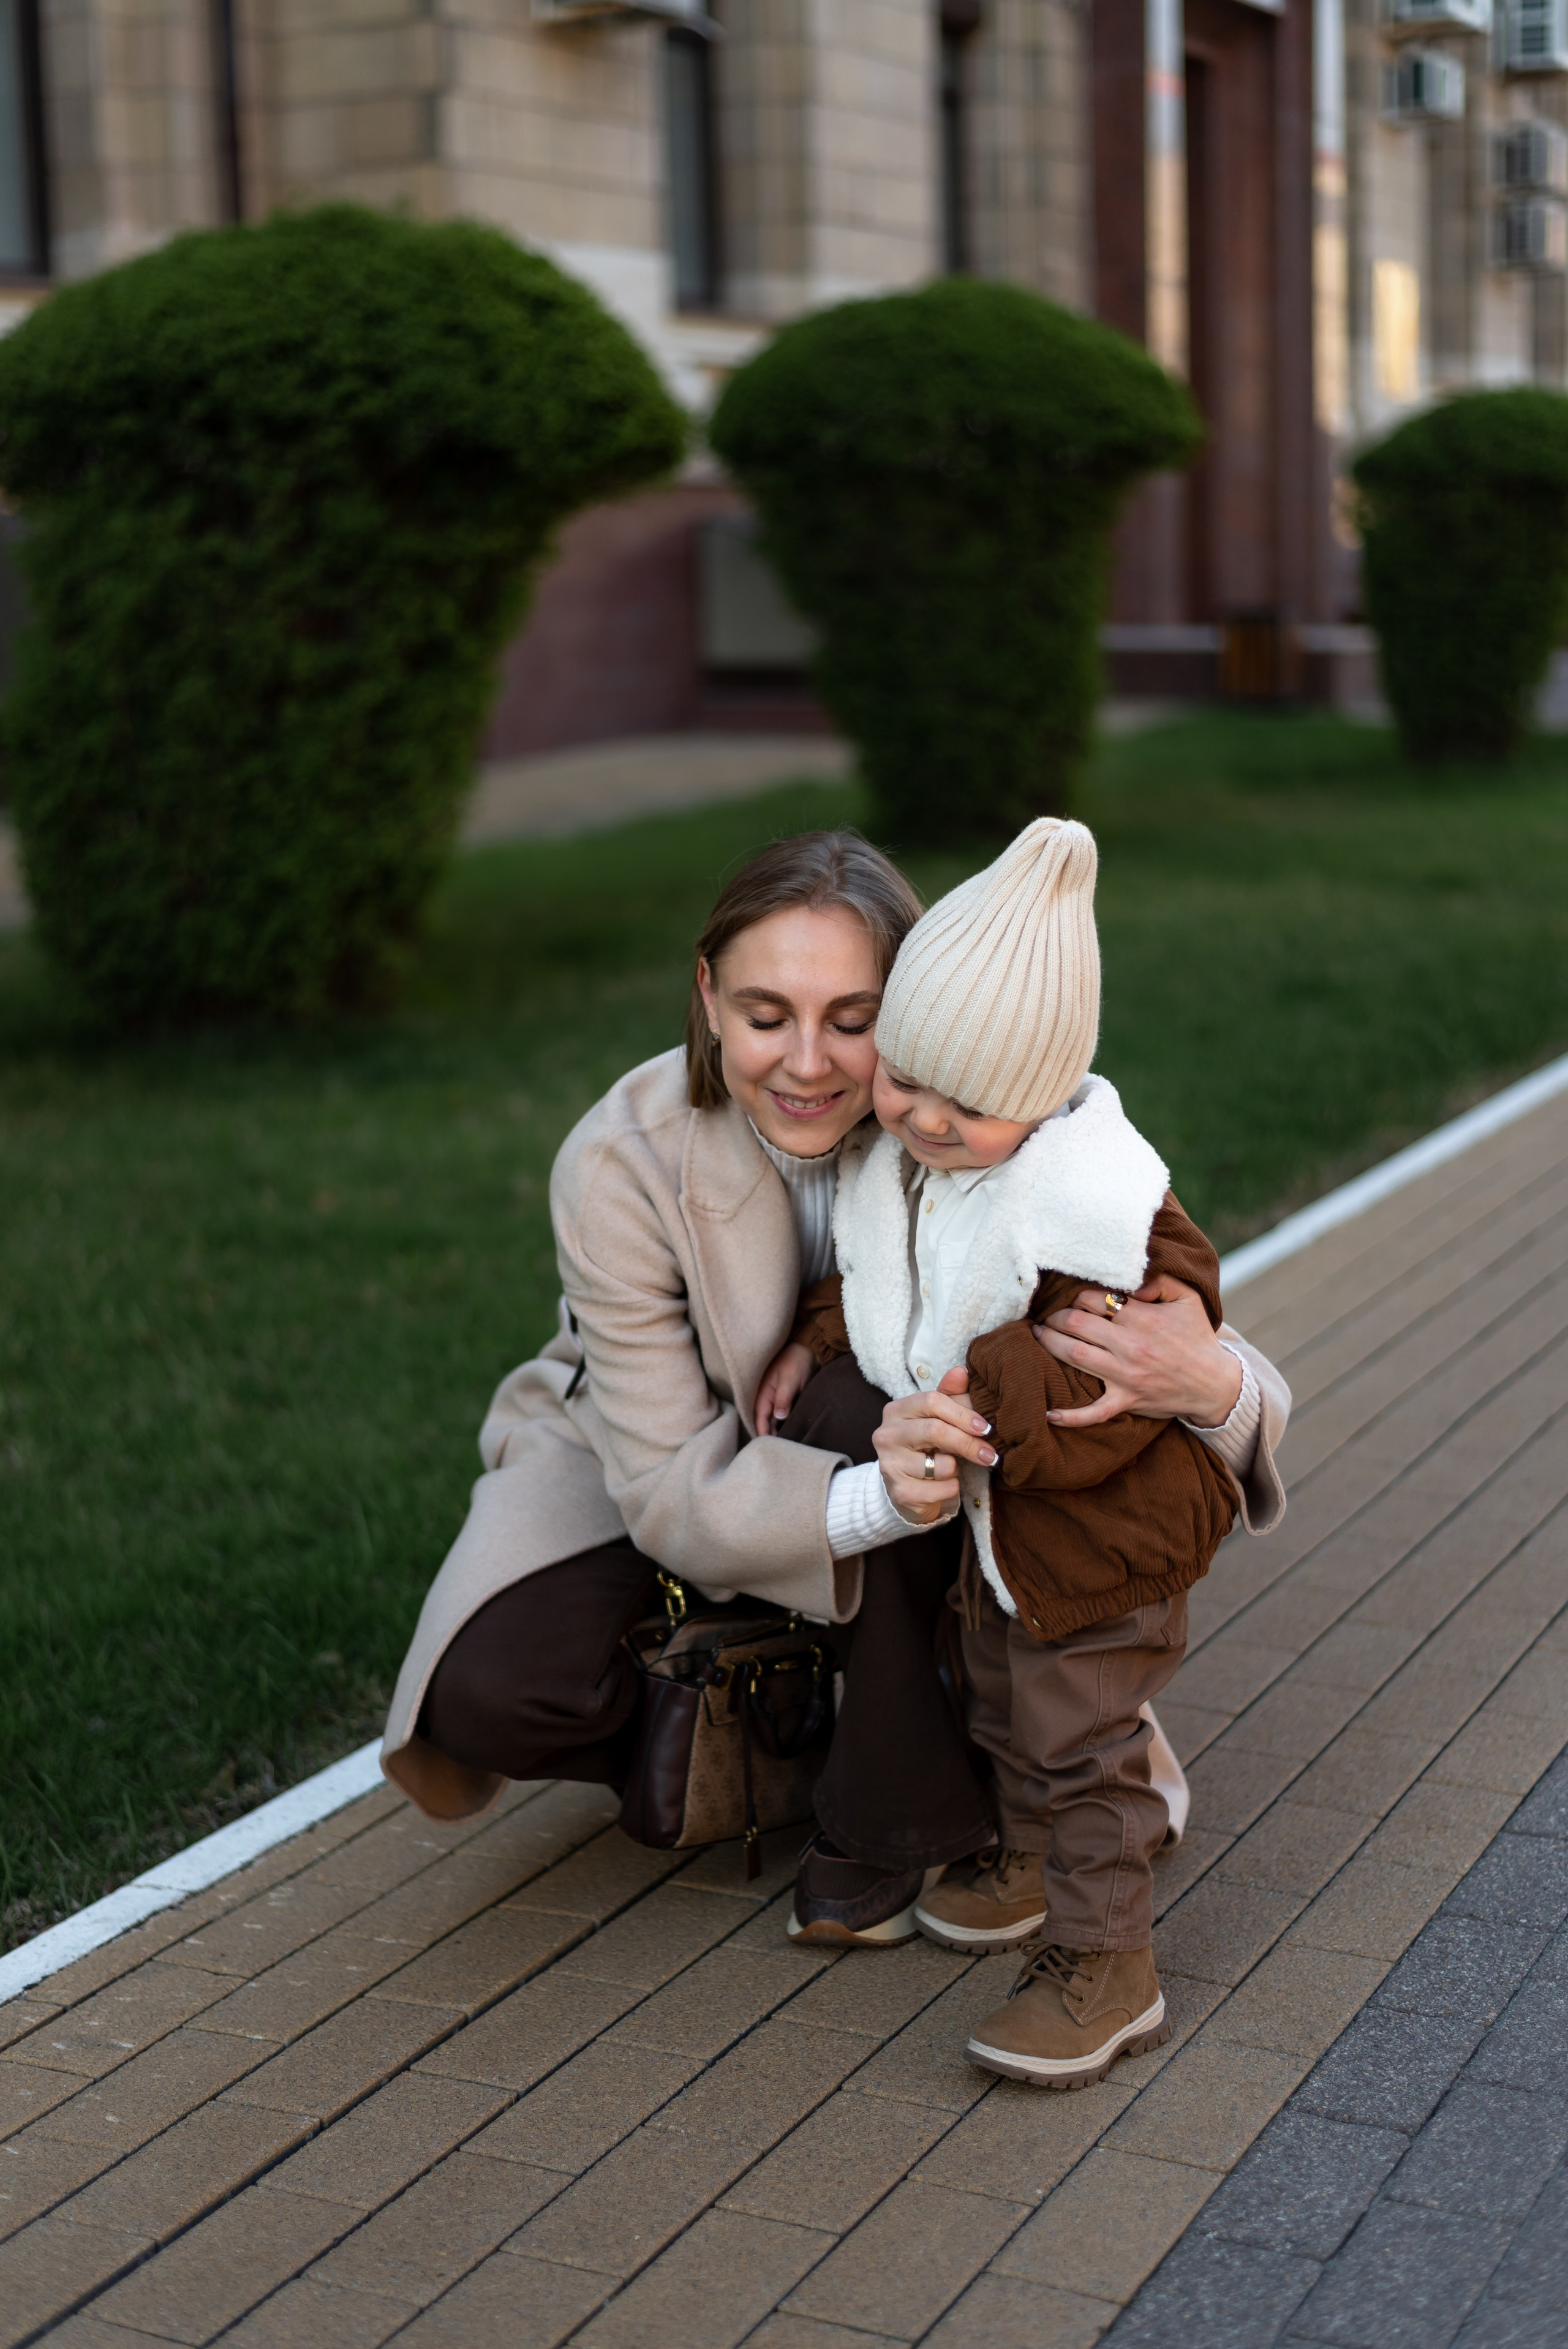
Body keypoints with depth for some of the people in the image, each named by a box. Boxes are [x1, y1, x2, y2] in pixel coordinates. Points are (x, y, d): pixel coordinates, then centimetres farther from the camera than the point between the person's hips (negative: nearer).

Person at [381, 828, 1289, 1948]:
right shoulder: (621, 1166, -30)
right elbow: (671, 1493, -29)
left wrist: (1212, 1381, -54)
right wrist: (878, 1499, -50)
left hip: (865, 1432, 1)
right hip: (648, 1447, -1)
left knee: (865, 1395, -36)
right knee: (488, 1695, -28)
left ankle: (892, 1834, -17)